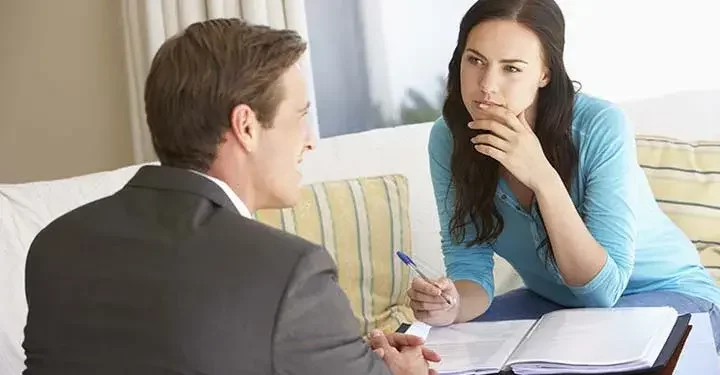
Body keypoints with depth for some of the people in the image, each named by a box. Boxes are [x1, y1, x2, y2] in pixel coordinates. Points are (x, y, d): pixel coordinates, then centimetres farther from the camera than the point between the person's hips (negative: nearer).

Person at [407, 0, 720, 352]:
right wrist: (453, 306, -34)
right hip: (553, 302, 4)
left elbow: (603, 291, -29)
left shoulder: (600, 127, -29)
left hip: (664, 294, -3)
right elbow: (469, 263, -10)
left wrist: (543, 178, -40)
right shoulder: (447, 139, -15)